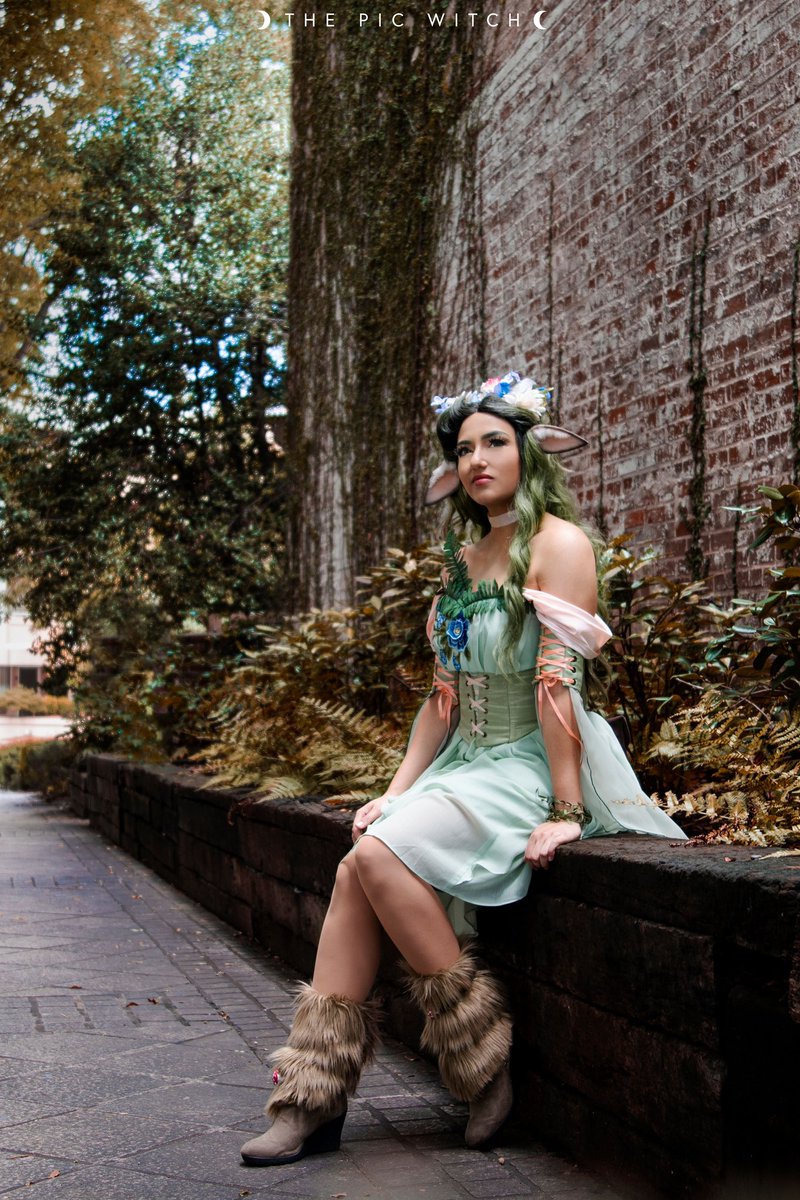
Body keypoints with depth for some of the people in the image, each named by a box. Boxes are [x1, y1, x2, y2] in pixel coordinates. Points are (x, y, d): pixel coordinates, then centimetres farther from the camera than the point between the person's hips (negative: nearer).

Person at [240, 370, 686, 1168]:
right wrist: (397, 792, 9)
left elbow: (559, 682, -17)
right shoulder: (463, 559, 15)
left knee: (382, 856, -25)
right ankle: (314, 1098, -11)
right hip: (465, 765, 7)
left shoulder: (557, 544, -9)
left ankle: (483, 1060, -10)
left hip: (531, 769, -7)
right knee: (356, 865, -14)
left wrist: (565, 812, -20)